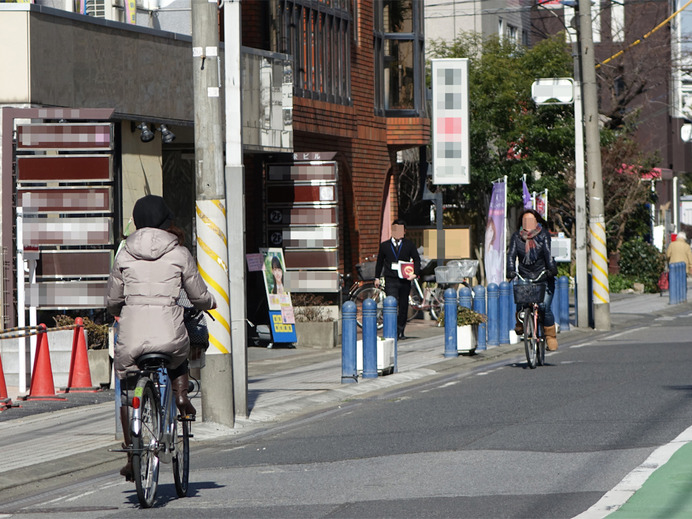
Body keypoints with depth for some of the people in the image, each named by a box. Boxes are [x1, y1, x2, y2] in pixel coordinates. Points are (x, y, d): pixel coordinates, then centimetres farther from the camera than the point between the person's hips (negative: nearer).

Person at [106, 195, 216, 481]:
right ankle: (180, 394, 11)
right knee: (179, 354, 36)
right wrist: (210, 303, 34)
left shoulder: (125, 254, 6)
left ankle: (132, 457, 15)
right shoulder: (179, 254, 3)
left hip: (132, 331, 0)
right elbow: (200, 297, 10)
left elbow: (112, 301, 13)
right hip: (168, 330, 0)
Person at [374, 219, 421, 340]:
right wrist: (377, 277, 15)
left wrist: (415, 273, -10)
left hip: (405, 280, 1)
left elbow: (417, 259, 6)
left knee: (403, 306, 6)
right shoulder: (385, 245, 10)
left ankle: (400, 331, 18)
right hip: (390, 280, -1)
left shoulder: (409, 245, 8)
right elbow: (380, 261, 17)